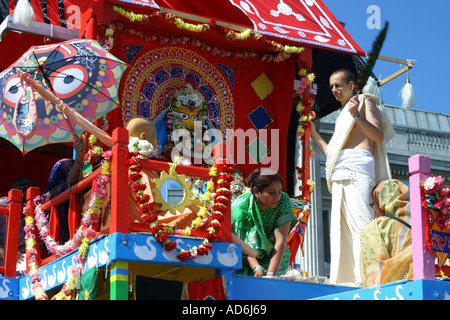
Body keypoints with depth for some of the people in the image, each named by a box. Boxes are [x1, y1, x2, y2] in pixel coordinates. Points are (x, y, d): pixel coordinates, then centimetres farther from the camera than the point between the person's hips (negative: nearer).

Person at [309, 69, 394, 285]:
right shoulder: (341, 117, 32)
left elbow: (379, 136, -4)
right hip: (340, 175, 8)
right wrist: (312, 132, 30)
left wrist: (356, 115, -15)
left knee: (360, 221, -20)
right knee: (341, 227, 0)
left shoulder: (365, 101, 10)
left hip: (357, 168, -8)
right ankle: (344, 278, -3)